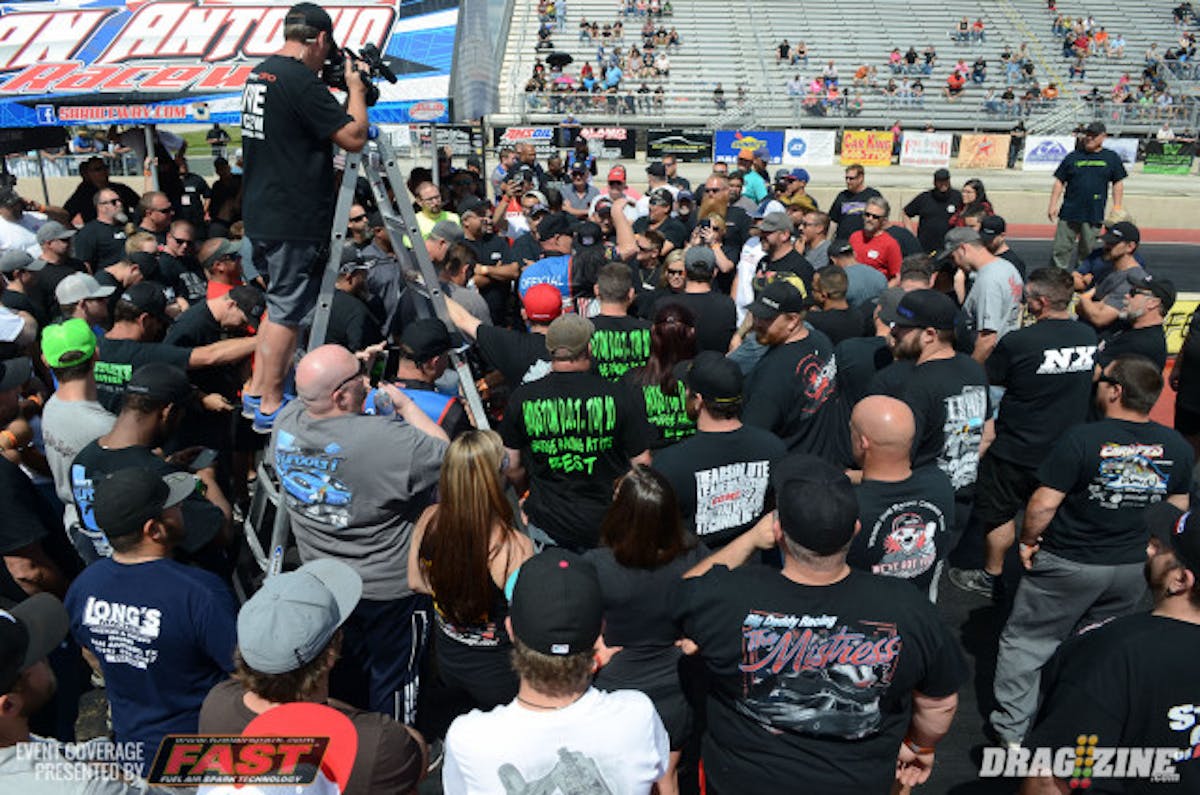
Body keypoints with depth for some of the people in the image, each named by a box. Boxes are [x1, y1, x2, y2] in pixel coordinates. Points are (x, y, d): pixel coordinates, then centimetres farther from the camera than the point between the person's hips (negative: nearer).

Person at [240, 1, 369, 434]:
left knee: (278, 302, 20)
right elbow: (354, 137, -16)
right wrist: (355, 87, -2)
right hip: (294, 220, -9)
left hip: (261, 214, 10)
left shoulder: (257, 75, 13)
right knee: (287, 310, 0)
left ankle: (257, 391, 27)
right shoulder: (301, 81, -17)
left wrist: (347, 90, 15)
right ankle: (270, 406, 9)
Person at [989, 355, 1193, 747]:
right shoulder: (1178, 447, -4)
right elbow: (1178, 510, 8)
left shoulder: (1082, 439, -22)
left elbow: (1043, 504, -21)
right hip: (1135, 568, 6)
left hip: (1069, 565, -5)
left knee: (1026, 641, 10)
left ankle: (1011, 728, 19)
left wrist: (1028, 540, -4)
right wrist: (1152, 547, 21)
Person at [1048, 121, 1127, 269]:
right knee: (1061, 249, -3)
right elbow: (1059, 182, 8)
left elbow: (1118, 183, 11)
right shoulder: (1073, 157, 8)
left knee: (1087, 251, 6)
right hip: (1069, 212, 0)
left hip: (1095, 214, 0)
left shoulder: (1112, 158, 9)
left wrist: (1116, 208, 4)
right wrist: (1053, 205, -1)